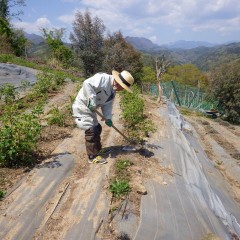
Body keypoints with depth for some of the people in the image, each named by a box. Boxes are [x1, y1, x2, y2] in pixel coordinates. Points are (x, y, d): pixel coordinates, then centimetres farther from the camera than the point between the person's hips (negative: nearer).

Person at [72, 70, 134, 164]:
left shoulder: (113, 91, 6)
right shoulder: (102, 78, -23)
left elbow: (107, 104, 8)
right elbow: (87, 83, -33)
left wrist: (108, 118, -5)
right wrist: (92, 100, -33)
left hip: (89, 109, 10)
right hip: (82, 107, -10)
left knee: (97, 128, 18)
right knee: (91, 131, -9)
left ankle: (98, 149, 35)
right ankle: (92, 156, 2)